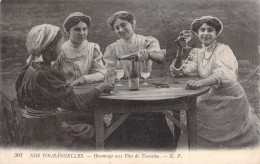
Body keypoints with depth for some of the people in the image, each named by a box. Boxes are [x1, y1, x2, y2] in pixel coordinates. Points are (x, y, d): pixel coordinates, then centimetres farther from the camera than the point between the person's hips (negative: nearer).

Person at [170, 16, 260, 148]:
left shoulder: (223, 50, -17)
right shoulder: (199, 53, 6)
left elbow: (226, 74, -36)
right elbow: (179, 70, 1)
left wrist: (200, 82, -51)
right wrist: (180, 51, -17)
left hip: (230, 99, -6)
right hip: (212, 99, 6)